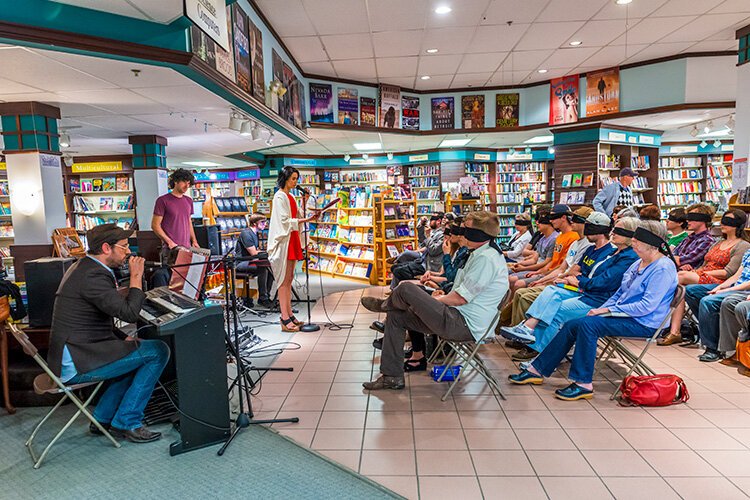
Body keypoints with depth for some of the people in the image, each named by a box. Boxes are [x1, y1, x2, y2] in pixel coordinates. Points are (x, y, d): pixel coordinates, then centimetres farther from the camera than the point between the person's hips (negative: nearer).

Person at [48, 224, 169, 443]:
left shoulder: (84, 268, 15)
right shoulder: (93, 275, -20)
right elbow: (129, 313, -26)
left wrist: (124, 338, 11)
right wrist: (136, 277, -14)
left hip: (68, 355, 11)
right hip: (77, 363, -11)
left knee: (140, 352, 23)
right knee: (158, 351, -12)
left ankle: (103, 419, 22)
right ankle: (126, 423, -2)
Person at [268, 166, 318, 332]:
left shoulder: (290, 197, 18)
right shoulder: (280, 196, -10)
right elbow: (284, 221, -17)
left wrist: (303, 204, 5)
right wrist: (306, 220, -20)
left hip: (292, 239, 9)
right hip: (284, 241, -9)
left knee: (289, 279, 11)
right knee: (284, 280, -8)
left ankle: (289, 315, 17)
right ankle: (285, 319, -5)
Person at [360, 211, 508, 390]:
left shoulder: (486, 258, -18)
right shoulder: (481, 253, 16)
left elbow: (460, 298, -19)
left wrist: (435, 300, -2)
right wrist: (444, 297, 9)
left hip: (463, 325, -11)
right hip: (459, 318, 11)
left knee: (406, 288, -19)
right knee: (395, 317, 8)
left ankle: (385, 305, 19)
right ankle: (392, 376, 12)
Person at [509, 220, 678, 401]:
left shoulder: (663, 268, -14)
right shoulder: (638, 264, 16)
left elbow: (647, 306, -22)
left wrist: (609, 310, -18)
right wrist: (600, 309, 3)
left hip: (642, 323, -9)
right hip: (623, 315, 9)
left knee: (587, 324, -29)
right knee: (572, 325, -7)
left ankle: (583, 384, -24)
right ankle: (537, 370, -5)